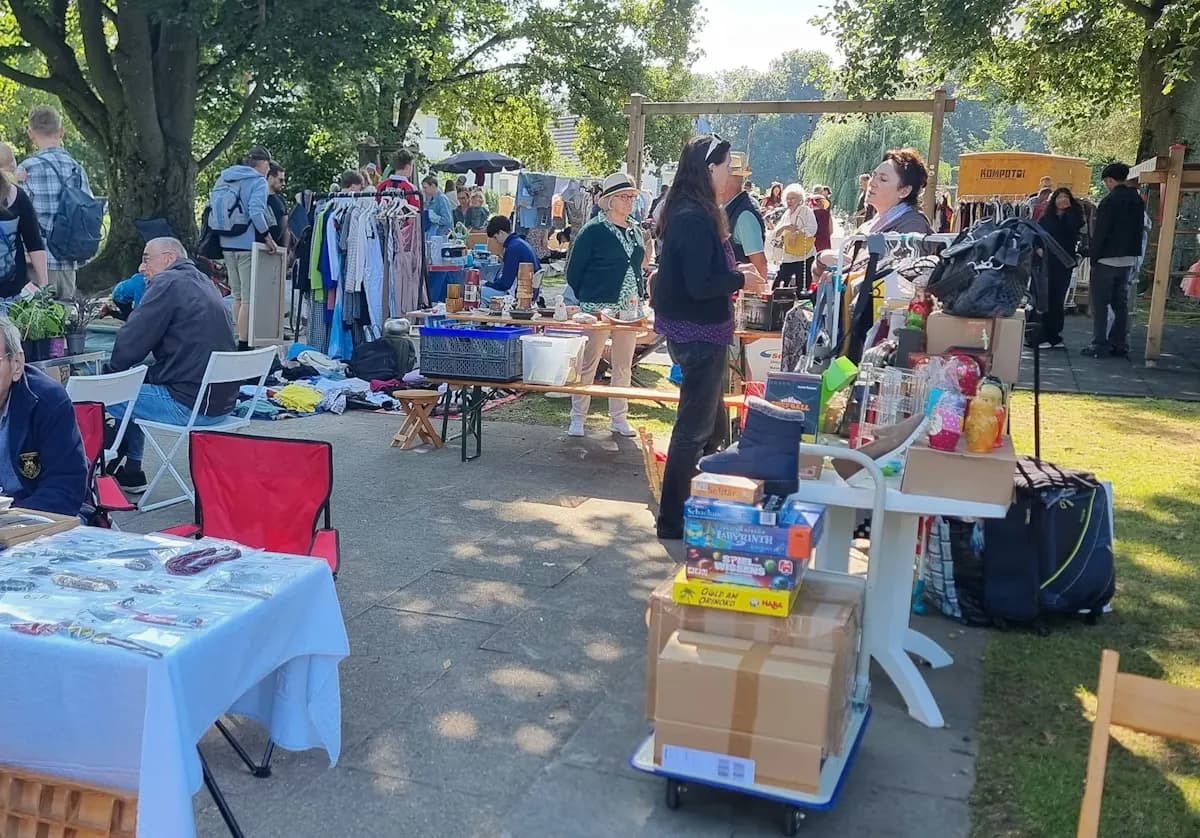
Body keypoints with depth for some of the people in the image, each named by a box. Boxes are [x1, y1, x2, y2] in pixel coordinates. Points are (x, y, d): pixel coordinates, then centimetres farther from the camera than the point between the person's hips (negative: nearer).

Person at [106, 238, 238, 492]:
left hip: (189, 404, -10)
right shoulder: (203, 282, 18)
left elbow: (131, 343, -11)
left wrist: (110, 370, 6)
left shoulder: (169, 283, -10)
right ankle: (130, 470, 33)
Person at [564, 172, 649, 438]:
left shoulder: (635, 231, 12)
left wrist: (639, 297, 10)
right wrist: (582, 303, -7)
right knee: (588, 364, 0)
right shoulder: (593, 230, -7)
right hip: (598, 308, -6)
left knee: (624, 366, 11)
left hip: (629, 308, 6)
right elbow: (574, 270, -5)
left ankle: (618, 418, 21)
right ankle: (577, 418, 9)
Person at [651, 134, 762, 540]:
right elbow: (700, 286, -25)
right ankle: (673, 520, 10)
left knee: (710, 420, 21)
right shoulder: (697, 218, -21)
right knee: (694, 428, 0)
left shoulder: (686, 212, 9)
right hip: (699, 333, -10)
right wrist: (741, 280, -11)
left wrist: (732, 273, 10)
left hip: (695, 330, 10)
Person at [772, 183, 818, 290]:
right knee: (778, 285, 4)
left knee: (801, 288, -5)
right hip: (788, 256, 6)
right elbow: (775, 234, 10)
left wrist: (797, 233, -25)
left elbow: (812, 229, -15)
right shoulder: (786, 214, 14)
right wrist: (784, 227, -9)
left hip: (804, 256, -6)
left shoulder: (806, 210, -3)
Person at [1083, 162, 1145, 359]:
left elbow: (1100, 233, -14)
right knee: (1121, 304, 12)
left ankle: (1100, 346, -5)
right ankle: (1119, 345, 12)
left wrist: (1094, 259, -8)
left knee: (1099, 304, -2)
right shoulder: (1138, 201, 9)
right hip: (1128, 259, 7)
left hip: (1107, 259, -7)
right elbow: (1138, 231, 12)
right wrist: (1133, 253, 15)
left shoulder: (1109, 201, -14)